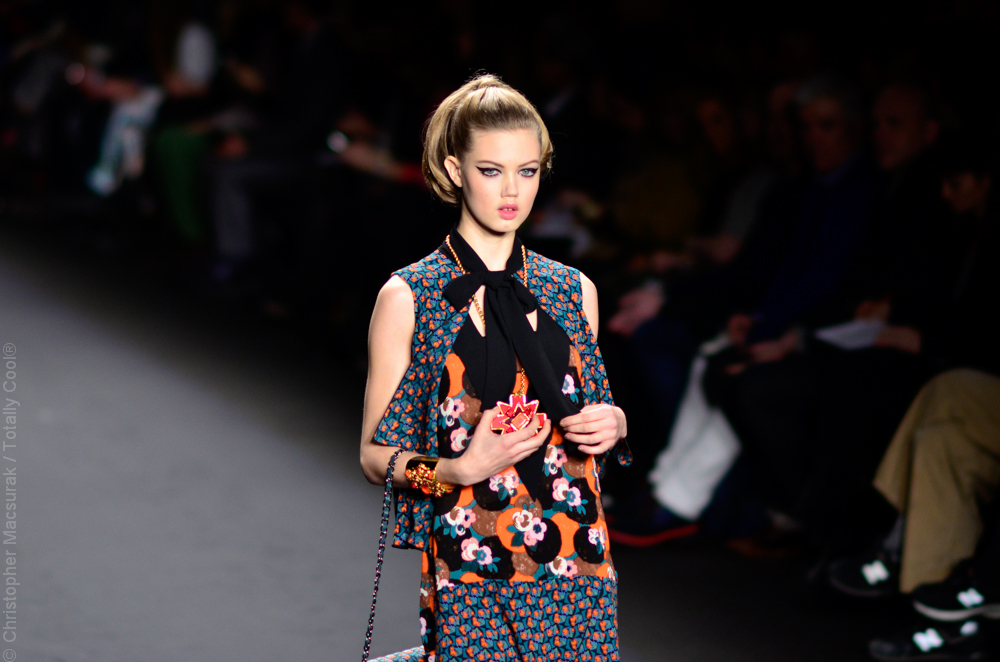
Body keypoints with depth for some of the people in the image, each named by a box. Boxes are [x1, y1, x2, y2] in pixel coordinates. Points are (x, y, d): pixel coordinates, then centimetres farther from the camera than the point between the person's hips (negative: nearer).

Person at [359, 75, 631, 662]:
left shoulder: (574, 290, 10)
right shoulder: (407, 298, -2)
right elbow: (376, 457, -1)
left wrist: (613, 425, 0)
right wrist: (460, 468, -18)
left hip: (576, 569, 3)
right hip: (469, 573, -3)